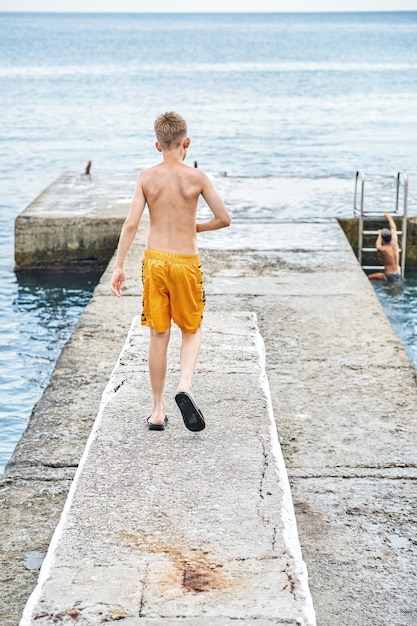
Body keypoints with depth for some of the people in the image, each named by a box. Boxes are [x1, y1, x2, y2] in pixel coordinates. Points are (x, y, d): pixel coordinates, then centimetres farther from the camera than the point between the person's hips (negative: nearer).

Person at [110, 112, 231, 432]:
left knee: (159, 335, 11)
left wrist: (119, 266, -3)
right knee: (192, 331, 16)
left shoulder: (147, 177, -2)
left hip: (155, 259, 2)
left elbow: (131, 224, -7)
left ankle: (158, 411, 16)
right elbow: (224, 218, -4)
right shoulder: (197, 177, -7)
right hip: (186, 262, -2)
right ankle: (185, 386, -11)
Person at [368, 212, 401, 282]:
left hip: (389, 277, -7)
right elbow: (393, 228, 13)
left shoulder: (382, 249, -17)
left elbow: (377, 245, 12)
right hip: (398, 275, 7)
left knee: (369, 278, -1)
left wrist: (379, 234, 27)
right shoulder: (395, 244, -4)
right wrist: (389, 216, 26)